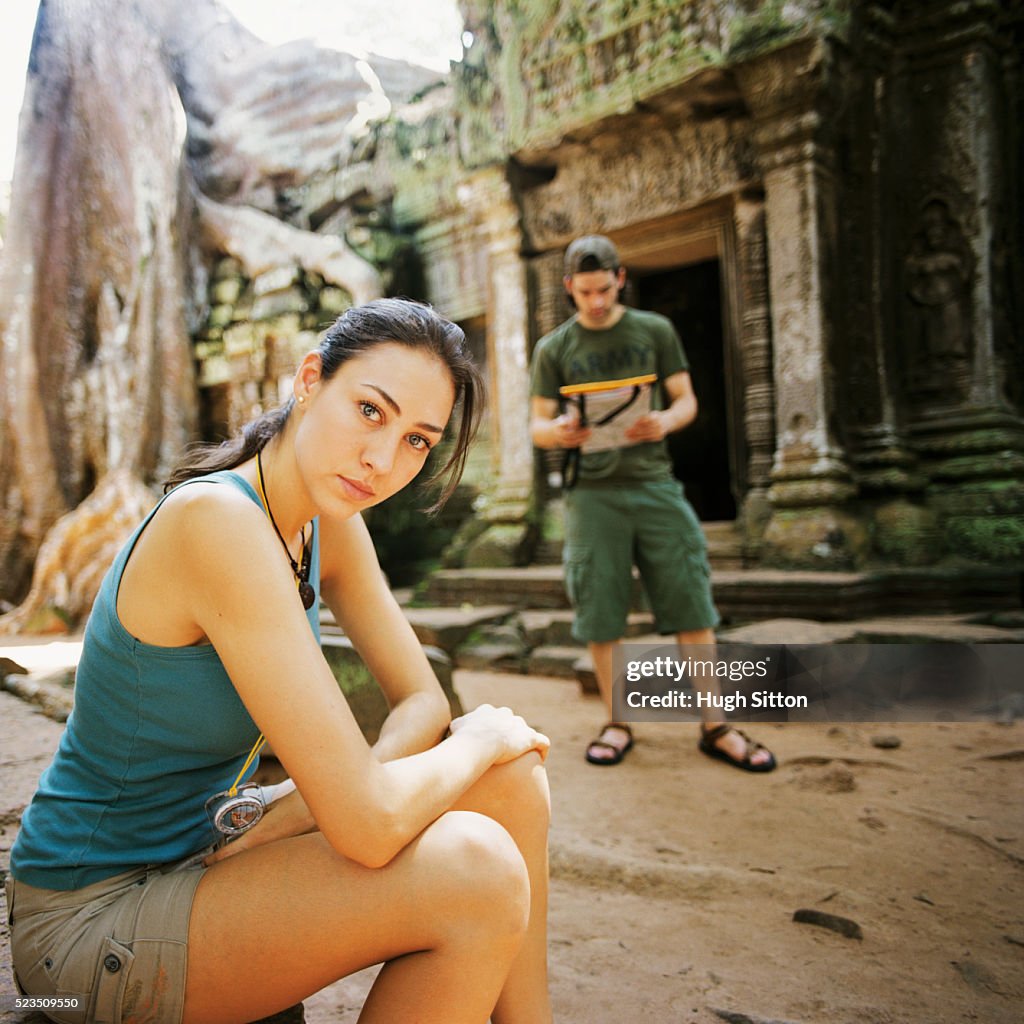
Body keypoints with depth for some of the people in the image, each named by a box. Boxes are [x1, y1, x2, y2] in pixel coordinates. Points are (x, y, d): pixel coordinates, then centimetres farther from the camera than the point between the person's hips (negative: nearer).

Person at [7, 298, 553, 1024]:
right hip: (98, 916, -7)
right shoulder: (216, 521, -30)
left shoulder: (330, 520, -3)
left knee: (514, 784, -6)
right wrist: (482, 740, -14)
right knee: (477, 872, -26)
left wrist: (296, 812, -17)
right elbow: (369, 824, -34)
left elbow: (424, 702, 0)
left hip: (211, 841, 8)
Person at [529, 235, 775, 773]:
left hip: (655, 484, 0)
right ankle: (616, 723, 17)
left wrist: (666, 421, -14)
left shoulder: (655, 330, 10)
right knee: (599, 613, 1)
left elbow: (686, 399, 10)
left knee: (692, 605, -2)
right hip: (592, 492, 0)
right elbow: (537, 426, 7)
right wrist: (559, 433, -18)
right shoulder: (553, 348, 9)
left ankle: (714, 726, 8)